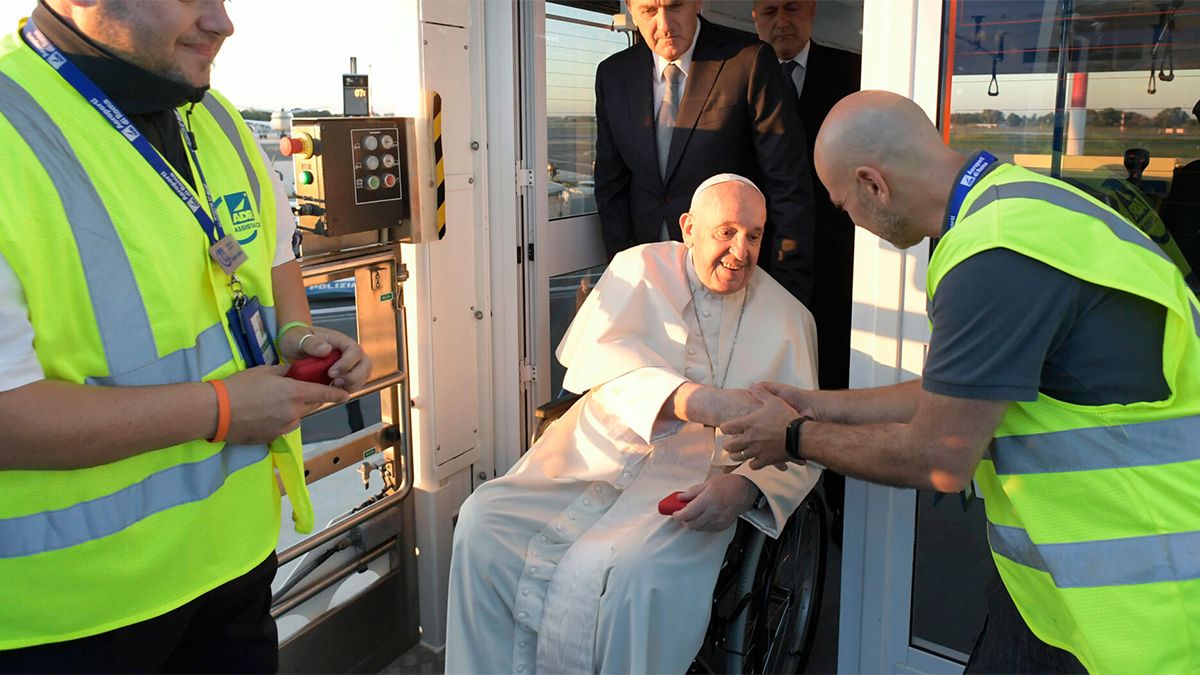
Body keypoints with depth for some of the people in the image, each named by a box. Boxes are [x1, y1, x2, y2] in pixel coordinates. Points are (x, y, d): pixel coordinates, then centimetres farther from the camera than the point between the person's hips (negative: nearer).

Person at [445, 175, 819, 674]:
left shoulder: (788, 319, 12)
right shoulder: (640, 268, 9)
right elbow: (600, 352, -10)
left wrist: (744, 487, -17)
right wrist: (689, 398, -29)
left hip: (687, 489, -1)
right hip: (592, 459, 2)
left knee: (634, 572, -32)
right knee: (484, 520, -21)